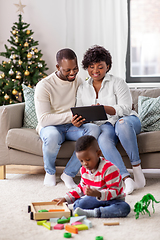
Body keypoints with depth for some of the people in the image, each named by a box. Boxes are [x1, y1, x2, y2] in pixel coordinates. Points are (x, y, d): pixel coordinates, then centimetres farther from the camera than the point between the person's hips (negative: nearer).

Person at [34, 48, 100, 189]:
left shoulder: (79, 82, 5)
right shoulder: (44, 86, -12)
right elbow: (43, 119, -20)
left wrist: (79, 119, -16)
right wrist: (69, 116, -30)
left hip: (73, 126, 4)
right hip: (51, 126, -4)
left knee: (94, 130, -28)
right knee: (53, 136, -41)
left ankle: (69, 173, -18)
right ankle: (50, 172, -7)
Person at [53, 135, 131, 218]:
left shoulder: (109, 169, -21)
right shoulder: (84, 170, 2)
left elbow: (114, 191, -25)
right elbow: (81, 188, 16)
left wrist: (98, 194, -43)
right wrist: (66, 198, 4)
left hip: (113, 199, -4)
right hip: (95, 199, 4)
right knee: (77, 204, -22)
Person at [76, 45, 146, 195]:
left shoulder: (118, 83, 0)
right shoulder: (82, 89, 14)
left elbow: (125, 108, -11)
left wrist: (104, 108, -28)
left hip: (127, 121, -2)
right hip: (103, 125, 2)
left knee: (122, 124, -40)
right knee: (103, 140, -35)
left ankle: (137, 170, -32)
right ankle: (126, 179, -44)